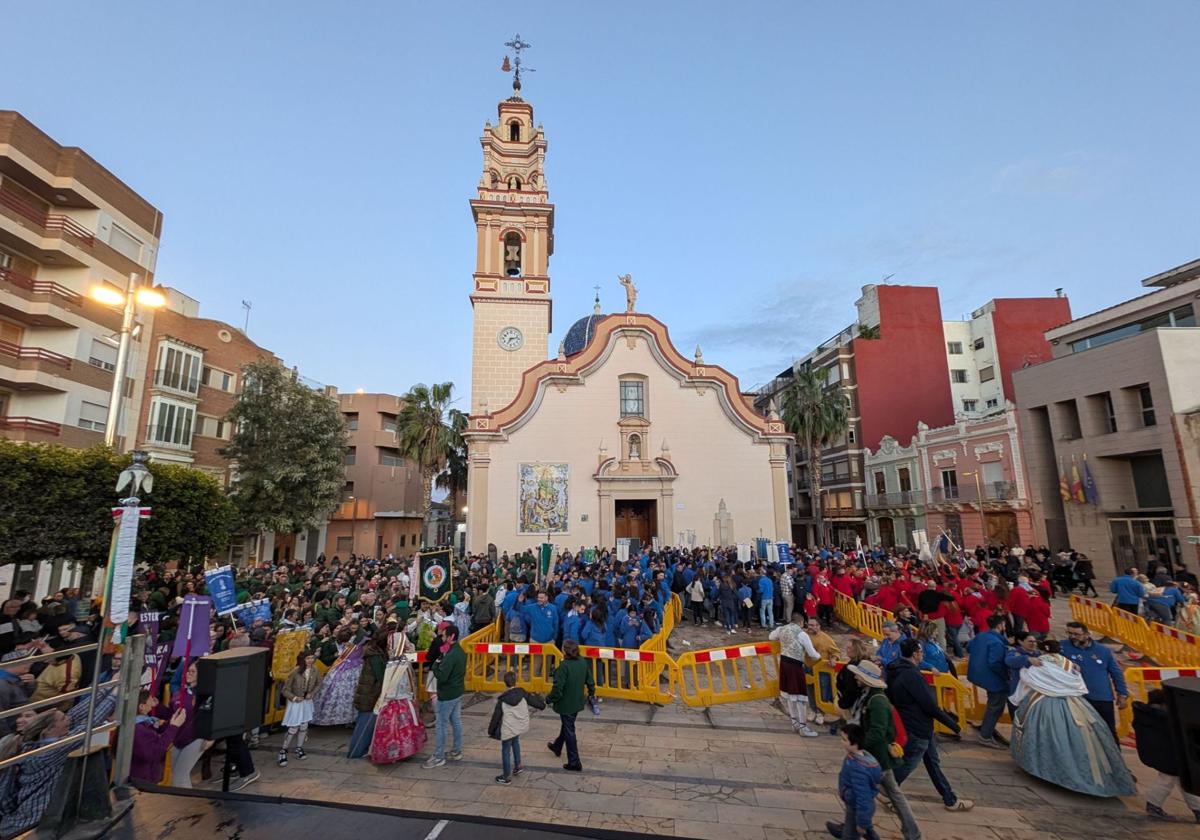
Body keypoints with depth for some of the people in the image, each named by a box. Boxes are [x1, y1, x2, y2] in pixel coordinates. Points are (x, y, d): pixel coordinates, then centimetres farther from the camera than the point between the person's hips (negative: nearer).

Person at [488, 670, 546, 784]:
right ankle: (517, 766, 35)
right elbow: (535, 702, -6)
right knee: (515, 741, 31)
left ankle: (507, 777, 26)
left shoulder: (502, 700, -17)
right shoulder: (523, 694, -12)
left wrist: (491, 730, 5)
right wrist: (541, 699, 16)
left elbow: (496, 717, -9)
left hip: (508, 730, -4)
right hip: (521, 727, 4)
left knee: (506, 751, 13)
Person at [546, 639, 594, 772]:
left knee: (569, 731, 7)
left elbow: (558, 687, -25)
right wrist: (591, 694, 22)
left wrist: (550, 700, -9)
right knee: (566, 725, 28)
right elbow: (590, 681, 4)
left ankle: (574, 763, 17)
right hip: (578, 702, 7)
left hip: (566, 703, -7)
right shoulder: (583, 663, -7)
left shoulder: (564, 666, -27)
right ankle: (557, 747, 50)